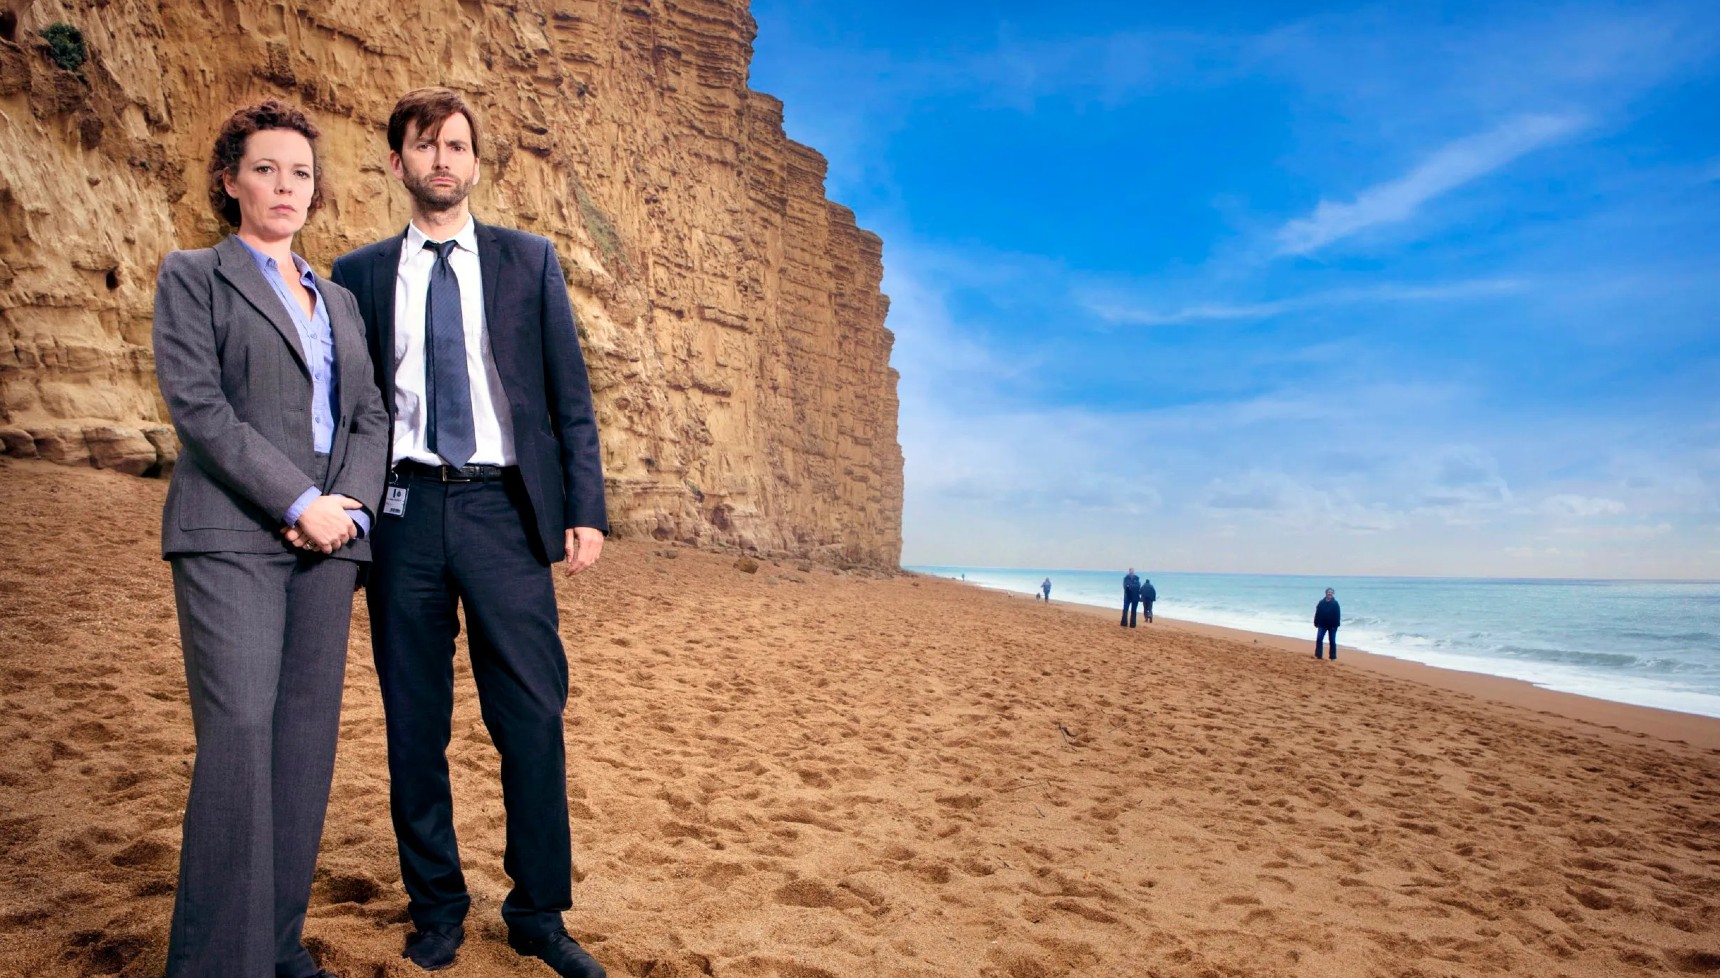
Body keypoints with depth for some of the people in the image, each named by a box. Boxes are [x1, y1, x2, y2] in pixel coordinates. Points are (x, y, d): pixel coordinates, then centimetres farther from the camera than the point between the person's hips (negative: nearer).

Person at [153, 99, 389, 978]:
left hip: (328, 540, 5)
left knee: (307, 740, 4)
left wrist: (351, 505, -4)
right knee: (240, 731, -12)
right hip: (231, 536, -4)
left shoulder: (338, 299, 21)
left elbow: (369, 416, 15)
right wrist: (298, 502, -13)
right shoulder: (193, 276, 7)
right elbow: (196, 404, -5)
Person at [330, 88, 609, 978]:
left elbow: (569, 395, 6)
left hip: (503, 509, -1)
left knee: (533, 718, -1)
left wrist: (584, 509, -3)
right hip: (404, 508, 1)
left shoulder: (528, 261, 9)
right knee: (413, 723, 8)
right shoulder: (359, 274, 10)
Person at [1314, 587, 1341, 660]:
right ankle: (1317, 655, 4)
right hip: (1322, 625, 2)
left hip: (1332, 625, -2)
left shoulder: (1335, 603, -4)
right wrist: (1316, 623, 2)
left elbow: (1337, 615, -7)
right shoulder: (1321, 602, 3)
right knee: (1319, 639, -3)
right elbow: (1317, 613, 5)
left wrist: (1336, 625, -13)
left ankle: (1333, 657, 11)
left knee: (1332, 642, 5)